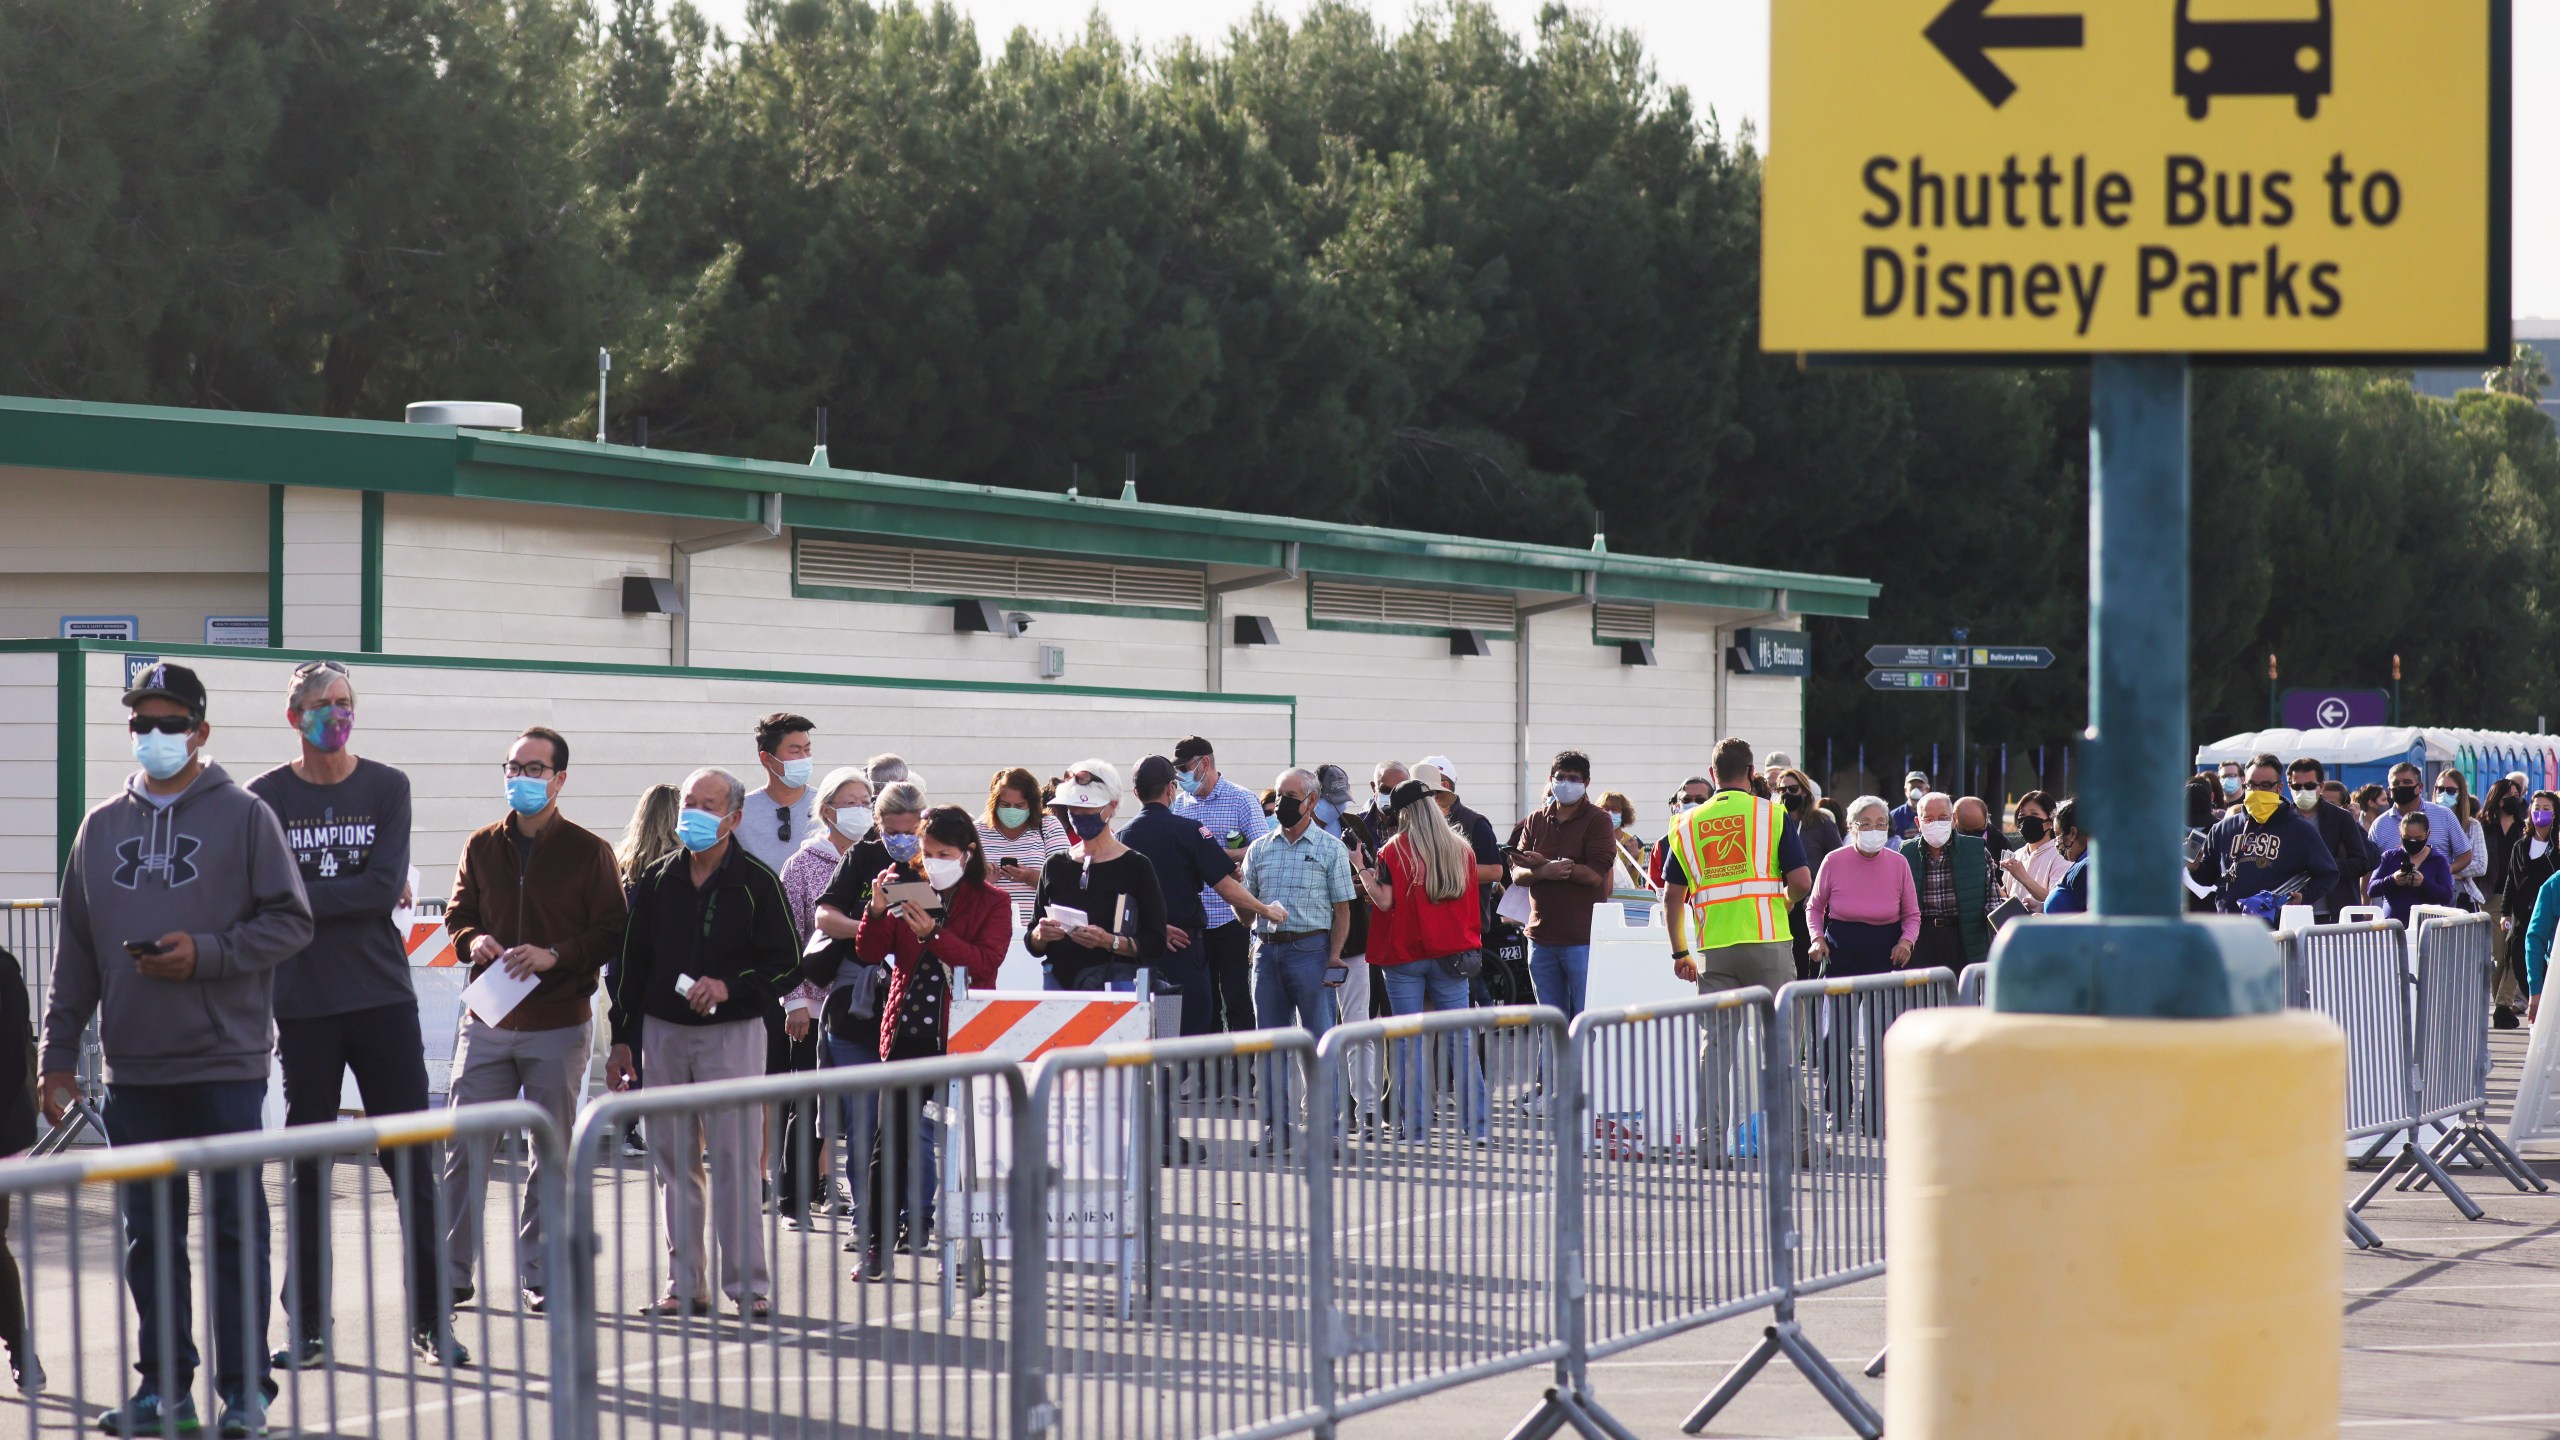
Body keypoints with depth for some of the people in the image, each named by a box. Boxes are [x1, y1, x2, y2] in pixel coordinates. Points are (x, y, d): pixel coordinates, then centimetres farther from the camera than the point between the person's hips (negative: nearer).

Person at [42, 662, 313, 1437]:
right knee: (149, 1233, 8)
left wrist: (206, 955, -15)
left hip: (225, 1061, -4)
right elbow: (75, 954, 16)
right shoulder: (102, 827, 14)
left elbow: (291, 922, -3)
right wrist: (58, 1057, 11)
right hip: (133, 1068, 5)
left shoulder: (244, 815, 0)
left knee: (235, 1225, -2)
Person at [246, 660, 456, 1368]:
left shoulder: (387, 789, 5)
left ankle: (431, 1316, 7)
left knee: (413, 1163, 0)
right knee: (307, 1170, 5)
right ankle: (306, 1323, 12)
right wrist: (357, 897, -6)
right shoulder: (266, 797, 4)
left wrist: (304, 896, -9)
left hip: (384, 998, 0)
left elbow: (386, 887, -7)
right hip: (302, 1006, 0)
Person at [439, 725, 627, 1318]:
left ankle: (539, 1275, 15)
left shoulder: (589, 851, -2)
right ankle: (452, 1272, 4)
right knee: (465, 1150, -2)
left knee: (552, 1154, 6)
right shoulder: (482, 846, 8)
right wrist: (472, 940, -7)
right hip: (488, 1021, 2)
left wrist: (555, 956, -17)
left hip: (558, 1026, -2)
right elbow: (458, 913, 16)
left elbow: (612, 934, -3)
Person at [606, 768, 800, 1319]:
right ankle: (685, 1284, 12)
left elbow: (786, 963, -2)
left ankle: (747, 1282, -1)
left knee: (735, 1160, -6)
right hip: (663, 1032, 4)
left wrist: (730, 987, -17)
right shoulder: (657, 881, 9)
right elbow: (631, 962, 13)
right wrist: (623, 1040, 10)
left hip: (732, 1033, -4)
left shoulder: (757, 882, -2)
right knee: (674, 1163, 6)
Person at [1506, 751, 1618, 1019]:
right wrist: (1543, 872, -15)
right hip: (1541, 936, 5)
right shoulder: (1536, 820, 13)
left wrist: (1542, 863, -13)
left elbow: (1595, 874, -13)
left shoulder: (1596, 820, -2)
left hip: (1582, 938, -5)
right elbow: (1517, 874, 7)